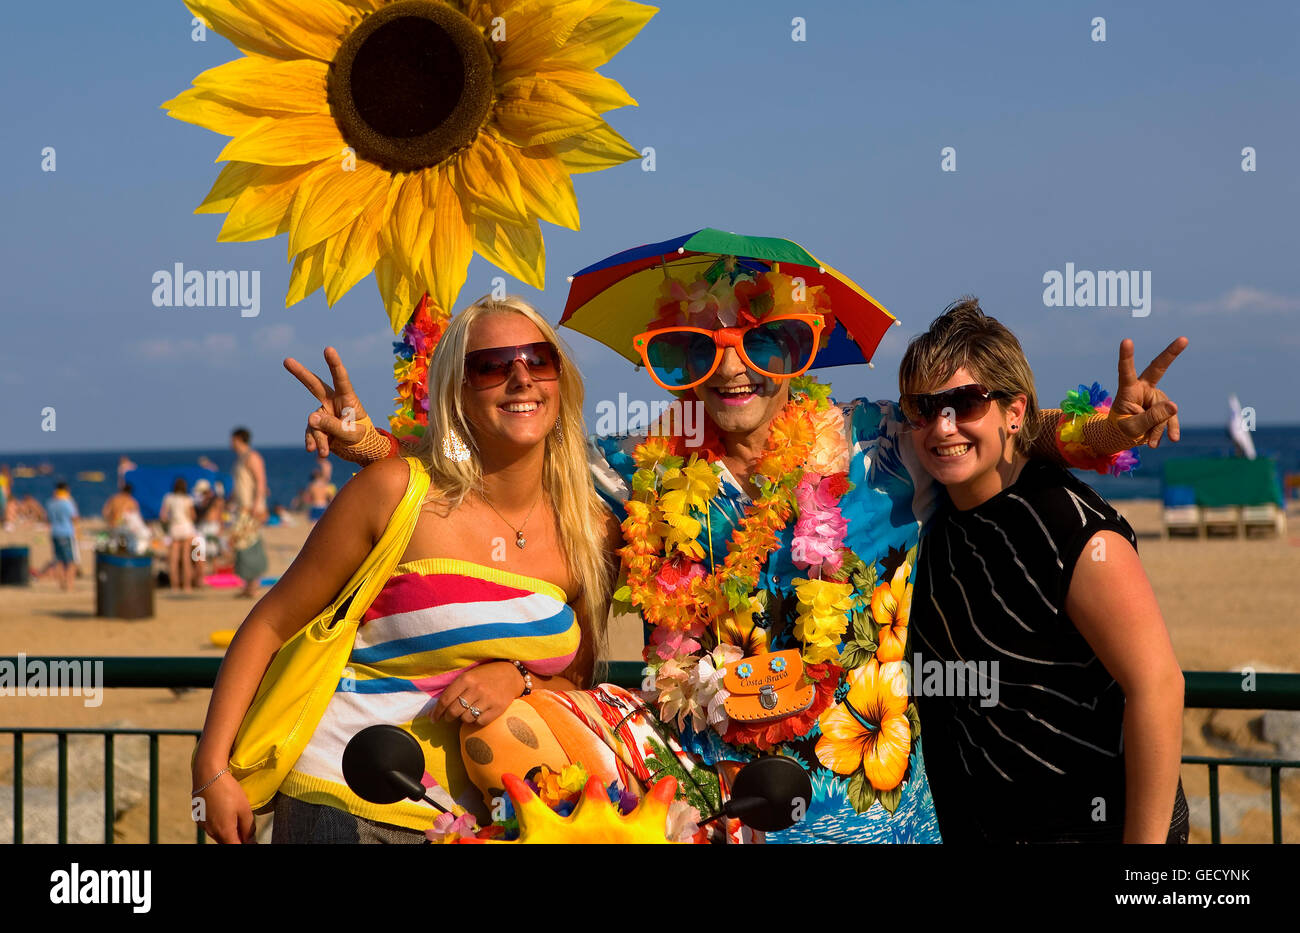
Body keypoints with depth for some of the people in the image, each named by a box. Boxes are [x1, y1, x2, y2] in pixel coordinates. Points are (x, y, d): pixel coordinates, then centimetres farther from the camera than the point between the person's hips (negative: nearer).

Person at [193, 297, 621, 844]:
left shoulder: (594, 533, 1)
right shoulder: (395, 492, -9)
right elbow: (271, 624, -4)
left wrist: (518, 679, -9)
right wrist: (211, 767, -9)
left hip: (478, 814, 4)